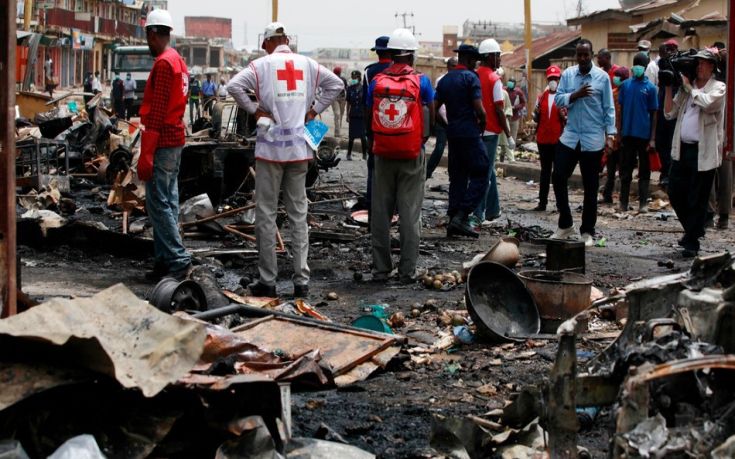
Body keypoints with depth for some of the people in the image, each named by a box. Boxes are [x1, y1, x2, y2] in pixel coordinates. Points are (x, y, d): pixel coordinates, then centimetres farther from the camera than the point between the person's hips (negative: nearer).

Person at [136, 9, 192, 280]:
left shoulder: (163, 64, -15)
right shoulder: (179, 62, 15)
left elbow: (156, 113, -20)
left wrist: (145, 155, -20)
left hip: (162, 143, -10)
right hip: (175, 141, 10)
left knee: (158, 203, -8)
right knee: (168, 202, 11)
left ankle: (178, 260, -7)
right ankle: (166, 260, 15)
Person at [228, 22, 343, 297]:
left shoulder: (263, 64, -5)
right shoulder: (307, 63, 5)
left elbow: (234, 86, -16)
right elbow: (336, 84, 8)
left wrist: (255, 110, -6)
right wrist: (313, 110, 8)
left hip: (271, 147, -3)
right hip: (299, 148, 3)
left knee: (266, 213, 4)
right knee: (298, 214, 8)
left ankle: (267, 281, 6)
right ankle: (301, 280, 9)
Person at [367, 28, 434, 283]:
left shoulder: (377, 81, 0)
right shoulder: (421, 81, -6)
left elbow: (369, 116, 5)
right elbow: (431, 119, 0)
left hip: (383, 154, 2)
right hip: (412, 155, -2)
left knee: (380, 212, 9)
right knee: (410, 213, 3)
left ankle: (380, 268, 13)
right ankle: (407, 270, 4)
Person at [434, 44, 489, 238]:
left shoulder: (445, 80, 12)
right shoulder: (471, 78, -8)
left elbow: (434, 108, 9)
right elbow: (479, 109, -15)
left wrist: (447, 127, 17)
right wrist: (482, 124, 3)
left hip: (452, 134, 7)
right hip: (470, 133, -7)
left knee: (457, 177, 11)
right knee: (479, 176, -3)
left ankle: (453, 219, 9)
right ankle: (462, 216, -14)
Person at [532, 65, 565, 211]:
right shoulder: (542, 96, 11)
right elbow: (536, 118, 17)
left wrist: (563, 116, -25)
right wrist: (536, 113, -4)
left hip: (559, 139, -5)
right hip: (543, 139, 5)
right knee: (545, 171, 10)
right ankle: (542, 202, 14)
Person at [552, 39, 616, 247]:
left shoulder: (602, 77, -2)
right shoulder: (567, 74, 5)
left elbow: (609, 108, -2)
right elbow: (558, 100, 0)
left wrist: (611, 133, -8)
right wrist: (576, 94, -16)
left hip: (593, 140, -2)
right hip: (570, 136, 3)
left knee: (590, 187, 4)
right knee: (558, 177, -3)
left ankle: (587, 231, 13)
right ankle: (565, 224, 13)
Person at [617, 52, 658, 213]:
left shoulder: (651, 88, -2)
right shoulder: (625, 85, 5)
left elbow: (653, 114, -1)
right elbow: (621, 109, 10)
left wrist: (652, 138, -6)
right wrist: (619, 131, 6)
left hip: (644, 134, -2)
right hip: (628, 133, 2)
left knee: (644, 169, 5)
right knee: (625, 168, 7)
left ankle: (643, 203, 9)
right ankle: (623, 202, 12)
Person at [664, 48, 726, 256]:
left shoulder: (719, 87, -2)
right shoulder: (686, 88, 15)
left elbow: (706, 102, -23)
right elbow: (670, 113, 11)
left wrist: (688, 86, -10)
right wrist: (668, 87, 3)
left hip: (703, 152, -6)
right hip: (682, 149, 6)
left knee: (697, 199, 0)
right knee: (675, 193, 9)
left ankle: (692, 242, 9)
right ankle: (693, 229, 30)